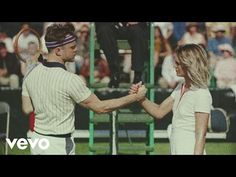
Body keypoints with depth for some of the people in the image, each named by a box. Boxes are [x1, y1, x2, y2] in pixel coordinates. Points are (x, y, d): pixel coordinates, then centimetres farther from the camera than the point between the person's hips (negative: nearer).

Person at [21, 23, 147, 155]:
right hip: (59, 145, -7)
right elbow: (100, 107, -15)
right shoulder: (69, 80, -20)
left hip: (37, 139, 7)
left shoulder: (31, 74, 0)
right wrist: (135, 97, -8)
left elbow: (27, 109, 9)